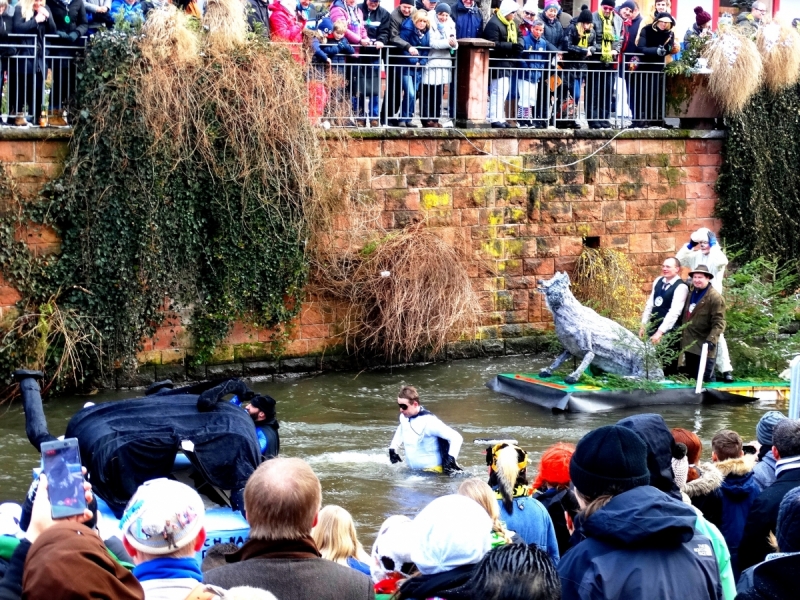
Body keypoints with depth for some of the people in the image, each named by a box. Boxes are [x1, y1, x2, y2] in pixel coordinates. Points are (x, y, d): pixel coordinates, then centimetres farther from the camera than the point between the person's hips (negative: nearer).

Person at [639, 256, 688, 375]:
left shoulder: (681, 287, -14)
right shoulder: (658, 281, 8)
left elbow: (674, 312, -21)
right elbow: (650, 304, 13)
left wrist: (660, 332, -26)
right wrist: (644, 325, 9)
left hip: (670, 331, -7)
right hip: (654, 327, 7)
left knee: (668, 368, -2)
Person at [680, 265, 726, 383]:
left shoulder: (715, 297, -12)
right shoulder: (691, 294, 13)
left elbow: (718, 323, -19)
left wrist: (711, 340, -29)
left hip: (704, 347, -8)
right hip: (689, 345, 8)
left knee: (705, 380, -2)